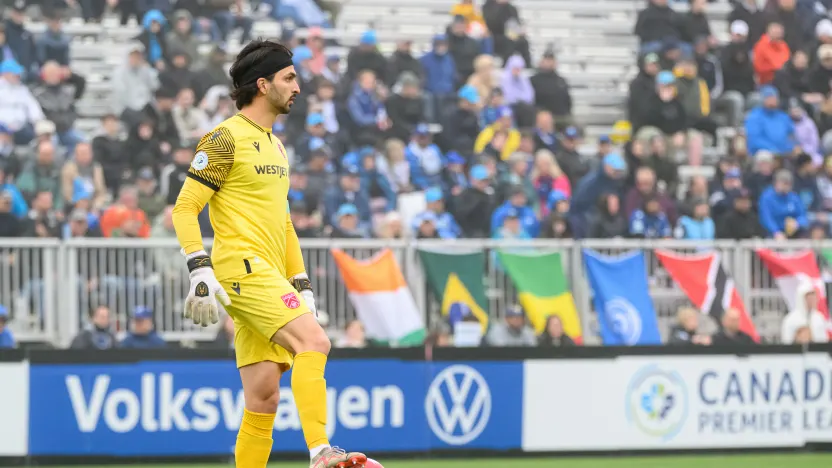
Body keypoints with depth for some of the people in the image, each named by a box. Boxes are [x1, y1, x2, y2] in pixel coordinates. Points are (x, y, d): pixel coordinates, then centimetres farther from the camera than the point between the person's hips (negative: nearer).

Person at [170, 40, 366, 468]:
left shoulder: (275, 146, 22)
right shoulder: (226, 138, -5)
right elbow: (184, 208, -9)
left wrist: (301, 284, 23)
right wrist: (200, 270, -18)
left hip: (270, 279, 8)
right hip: (243, 269, -8)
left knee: (263, 398, 3)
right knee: (314, 340, -24)